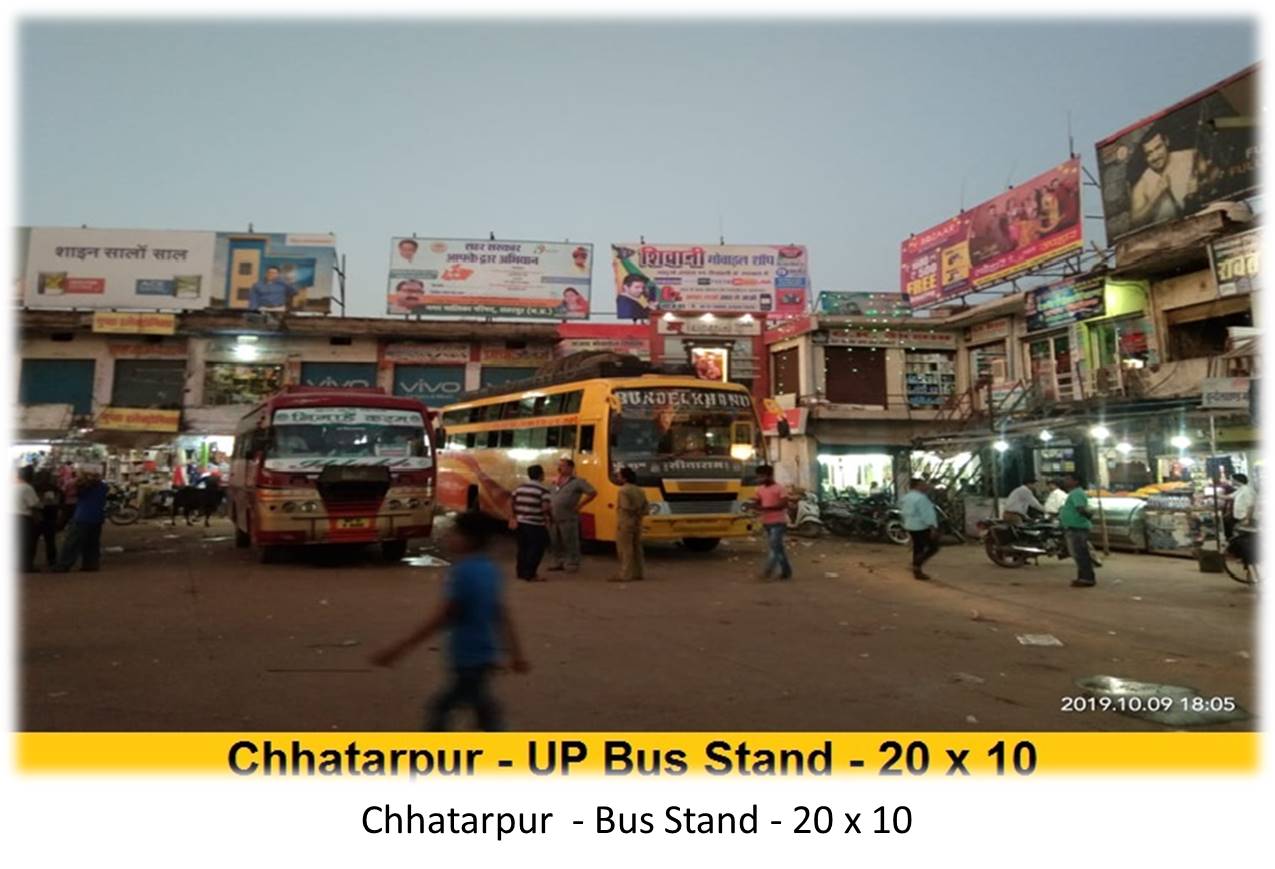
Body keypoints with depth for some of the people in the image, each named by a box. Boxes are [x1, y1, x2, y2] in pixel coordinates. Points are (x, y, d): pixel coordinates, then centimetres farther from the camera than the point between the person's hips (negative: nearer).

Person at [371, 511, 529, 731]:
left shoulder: (463, 572, -21)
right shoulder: (489, 569, 5)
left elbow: (440, 618, -21)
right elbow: (502, 615, 10)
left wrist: (397, 649, -17)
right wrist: (516, 654, 17)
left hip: (469, 659, -9)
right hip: (481, 655, 9)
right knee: (439, 707, 19)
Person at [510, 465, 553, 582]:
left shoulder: (520, 488, 8)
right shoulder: (543, 489, -13)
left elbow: (514, 504, 14)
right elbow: (546, 507, -21)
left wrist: (515, 518, 26)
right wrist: (551, 518, -5)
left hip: (521, 522, 7)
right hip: (536, 524, -7)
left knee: (523, 548, 16)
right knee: (535, 550, 1)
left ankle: (521, 572, 23)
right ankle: (530, 575, 0)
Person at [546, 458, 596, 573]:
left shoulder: (577, 482, -7)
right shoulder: (557, 482, 14)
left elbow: (593, 492, -9)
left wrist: (579, 505, -8)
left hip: (568, 519, -7)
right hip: (555, 519, 7)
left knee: (570, 543, -1)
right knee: (556, 543, 14)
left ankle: (572, 565, 8)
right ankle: (559, 563, 27)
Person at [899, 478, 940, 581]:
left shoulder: (906, 497, 9)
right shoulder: (921, 498, -18)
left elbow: (903, 513, 15)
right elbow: (926, 514, -22)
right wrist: (933, 528, -21)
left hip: (911, 526, 9)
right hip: (922, 527, -9)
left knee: (917, 548, 14)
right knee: (933, 547, 1)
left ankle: (917, 571, 17)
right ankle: (917, 565, -7)